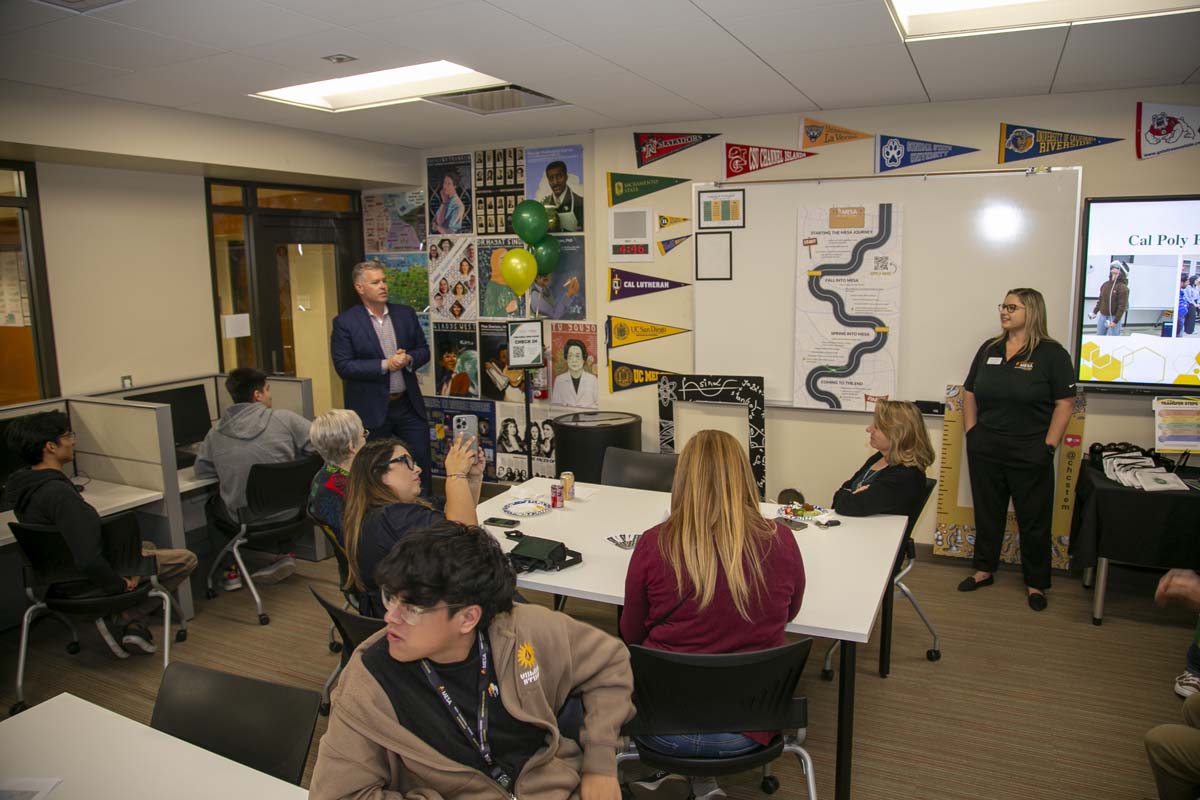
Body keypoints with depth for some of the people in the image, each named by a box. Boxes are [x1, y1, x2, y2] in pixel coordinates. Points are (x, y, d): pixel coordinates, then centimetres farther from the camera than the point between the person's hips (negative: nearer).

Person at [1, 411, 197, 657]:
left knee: (147, 546, 30)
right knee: (186, 559, -6)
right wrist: (121, 585, -21)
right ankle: (123, 618, -2)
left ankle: (136, 626, 16)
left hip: (57, 579, 10)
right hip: (83, 586, -10)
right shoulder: (60, 494, -33)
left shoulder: (22, 486, -2)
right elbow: (88, 561, -37)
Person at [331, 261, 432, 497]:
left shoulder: (406, 314, 5)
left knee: (421, 463, 10)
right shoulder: (345, 322, -7)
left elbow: (424, 350, 10)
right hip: (371, 409, -3)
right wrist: (385, 365, -19)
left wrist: (409, 359, -13)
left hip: (408, 403, 4)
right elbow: (343, 366, -13)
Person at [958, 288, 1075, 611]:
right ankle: (984, 570, 31)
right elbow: (969, 393, 12)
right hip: (985, 449, 4)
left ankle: (1036, 583, 23)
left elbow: (1065, 403, -8)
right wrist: (971, 433, 5)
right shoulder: (989, 349, 7)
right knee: (987, 512, 15)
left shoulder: (1052, 353, -7)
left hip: (1030, 452, -4)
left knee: (1034, 519, 7)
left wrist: (1049, 446, -11)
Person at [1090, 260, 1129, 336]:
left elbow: (1122, 306, -18)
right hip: (1102, 316, 7)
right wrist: (1095, 311, 14)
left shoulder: (1123, 287, -15)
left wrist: (1115, 321, -20)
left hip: (1114, 317, -7)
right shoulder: (1106, 284, 8)